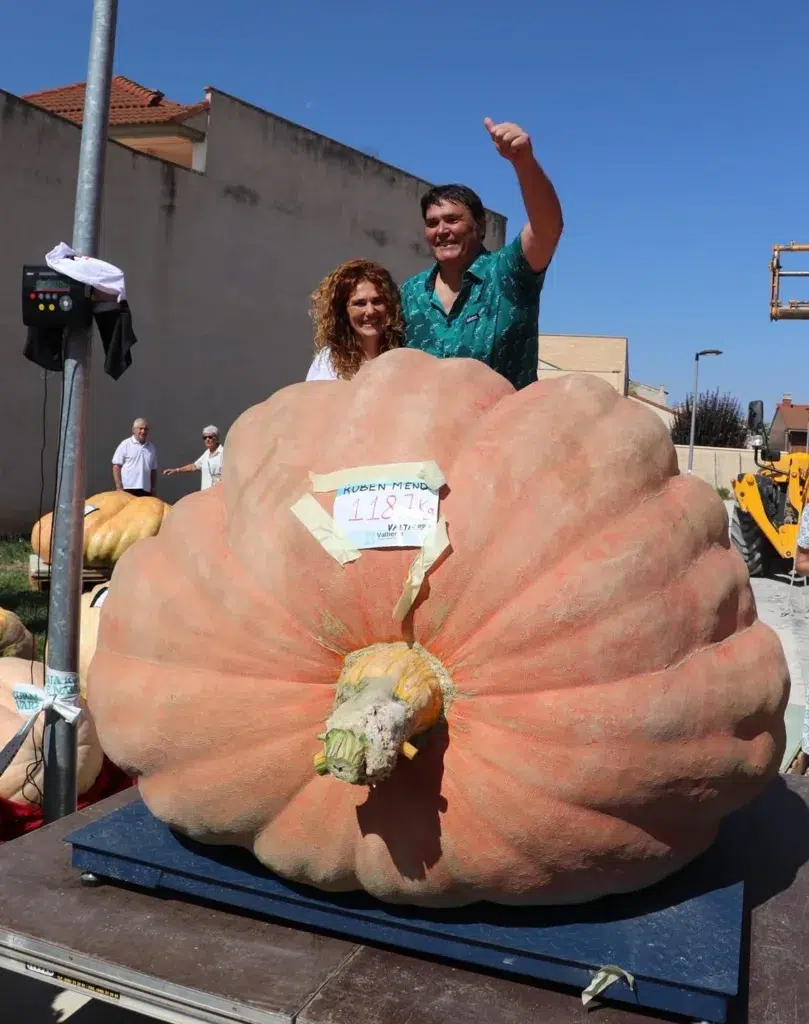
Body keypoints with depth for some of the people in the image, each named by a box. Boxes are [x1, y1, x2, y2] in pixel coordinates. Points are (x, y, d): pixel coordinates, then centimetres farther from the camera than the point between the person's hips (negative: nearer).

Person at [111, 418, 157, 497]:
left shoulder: (151, 447, 14)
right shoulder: (125, 445, 0)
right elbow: (116, 466, -3)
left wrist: (154, 488, 11)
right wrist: (119, 487, -11)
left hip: (146, 490, 5)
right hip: (127, 489, -4)